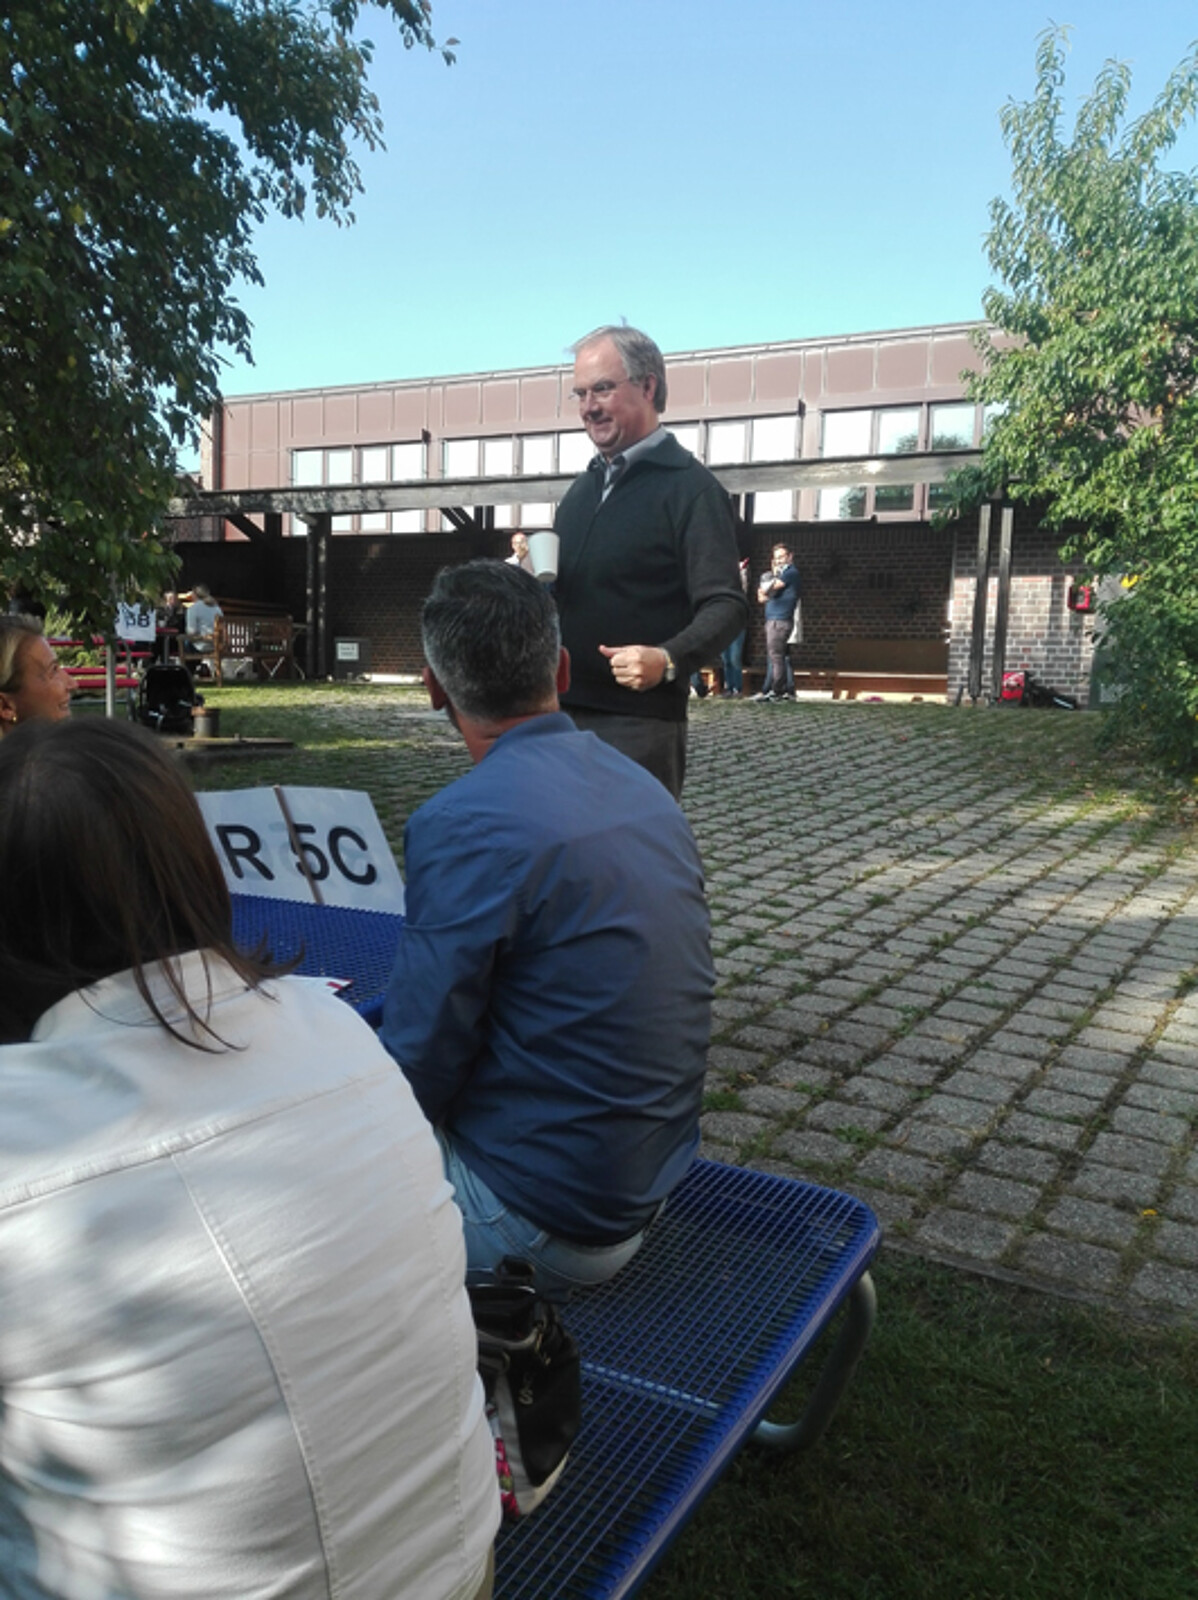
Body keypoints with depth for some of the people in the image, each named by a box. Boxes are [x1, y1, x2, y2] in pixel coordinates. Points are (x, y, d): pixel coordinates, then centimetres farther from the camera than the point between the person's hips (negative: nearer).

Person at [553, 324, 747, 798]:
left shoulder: (689, 487, -7)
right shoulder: (582, 489, 17)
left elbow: (725, 605, -14)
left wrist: (669, 660, -32)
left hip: (637, 719, -7)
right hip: (559, 712, 8)